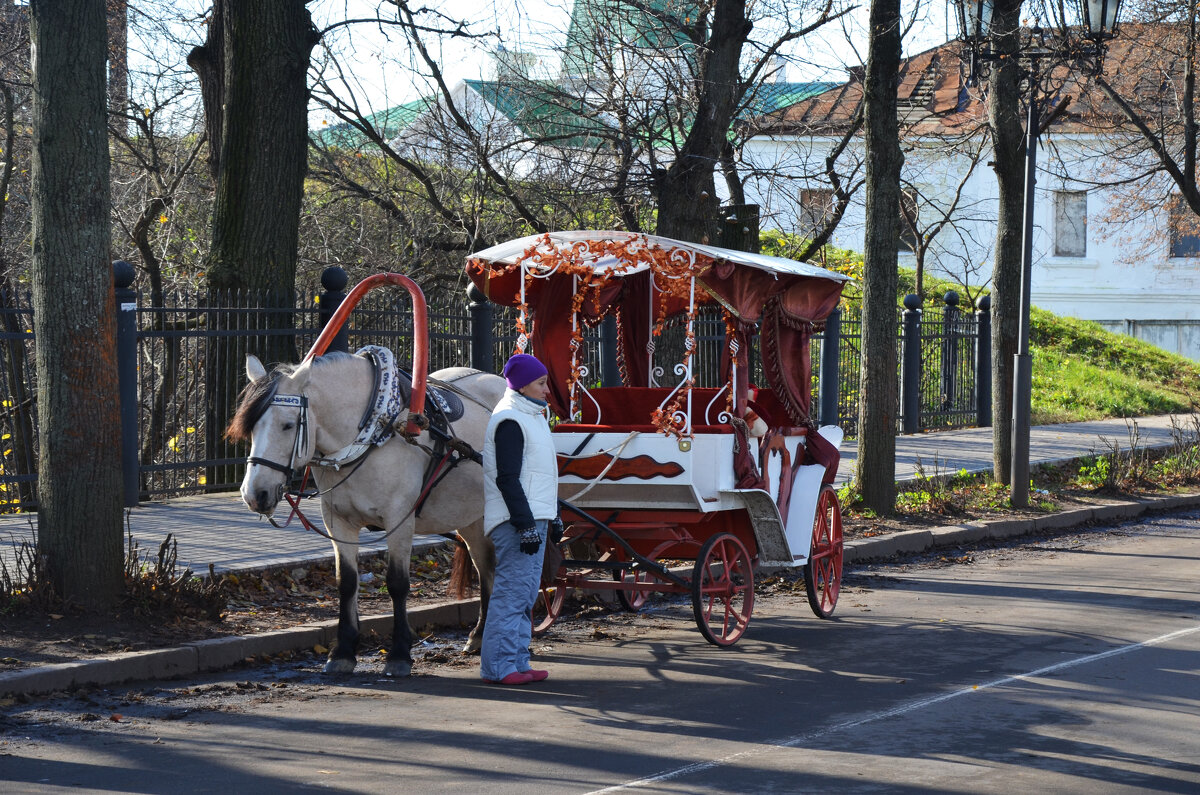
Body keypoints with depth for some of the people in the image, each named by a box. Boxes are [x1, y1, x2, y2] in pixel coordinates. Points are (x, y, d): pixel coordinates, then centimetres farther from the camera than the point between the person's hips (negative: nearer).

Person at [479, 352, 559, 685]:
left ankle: (517, 662, 18)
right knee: (512, 591, -11)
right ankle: (498, 666, -9)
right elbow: (507, 479, -20)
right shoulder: (509, 421, -14)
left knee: (526, 594, 12)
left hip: (532, 519, 11)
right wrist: (525, 524, -24)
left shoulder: (532, 416, 19)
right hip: (516, 521, -11)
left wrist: (551, 515, 26)